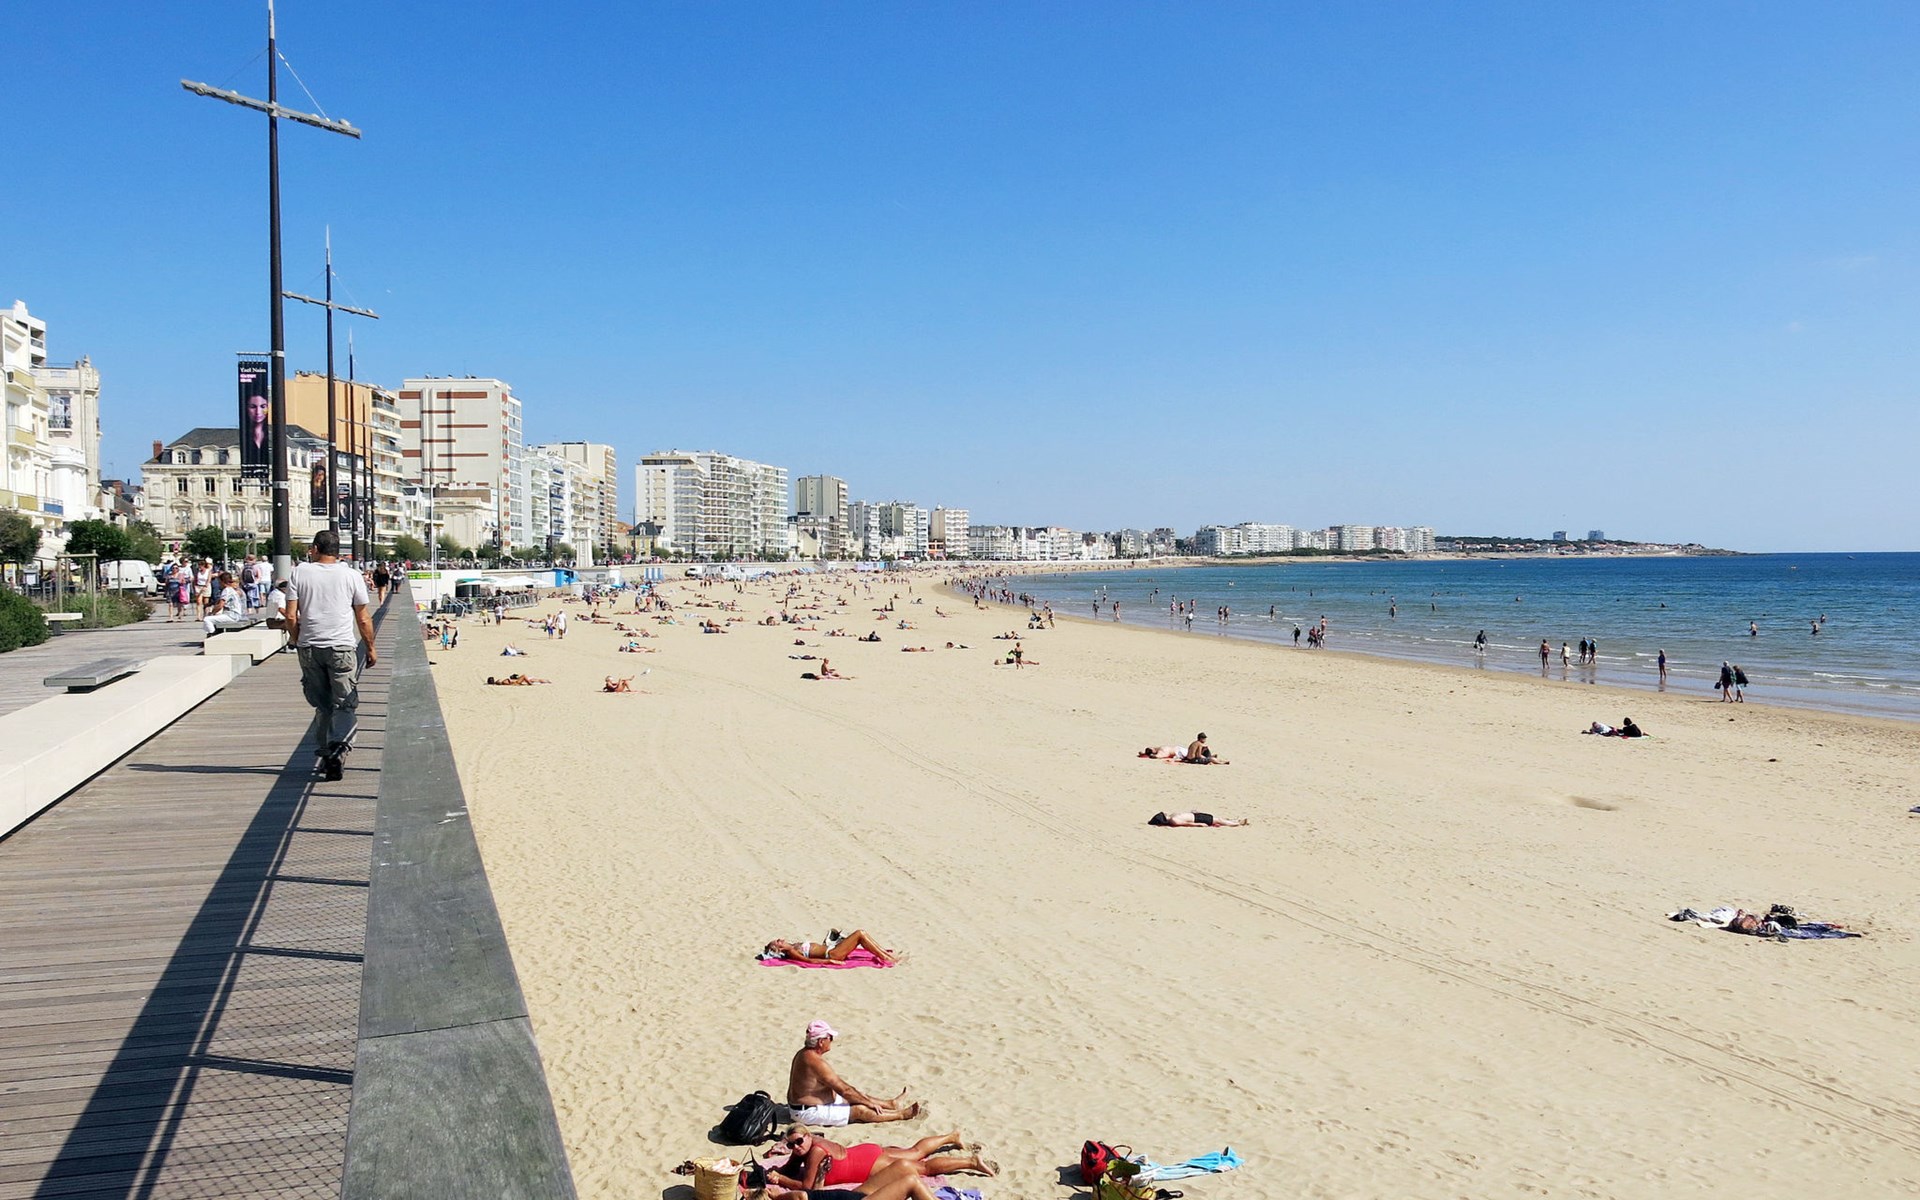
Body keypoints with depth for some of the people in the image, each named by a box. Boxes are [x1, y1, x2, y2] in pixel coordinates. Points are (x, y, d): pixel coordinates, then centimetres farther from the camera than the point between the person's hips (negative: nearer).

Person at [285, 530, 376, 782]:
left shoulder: (299, 573, 2)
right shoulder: (352, 576, -1)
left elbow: (291, 616, -1)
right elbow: (363, 620, 3)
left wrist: (297, 641, 15)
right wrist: (370, 648, 15)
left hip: (309, 647, 2)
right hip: (342, 648, -2)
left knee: (322, 705, 15)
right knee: (345, 705, 1)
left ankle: (321, 755, 17)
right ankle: (339, 746, -20)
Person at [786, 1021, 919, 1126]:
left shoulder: (804, 1053, 4)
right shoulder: (816, 1062, -29)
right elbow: (844, 1090, -22)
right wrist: (869, 1102, -10)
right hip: (809, 1112, -10)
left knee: (858, 1096, 15)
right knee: (860, 1110, -8)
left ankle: (891, 1104, 29)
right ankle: (902, 1114, 3)